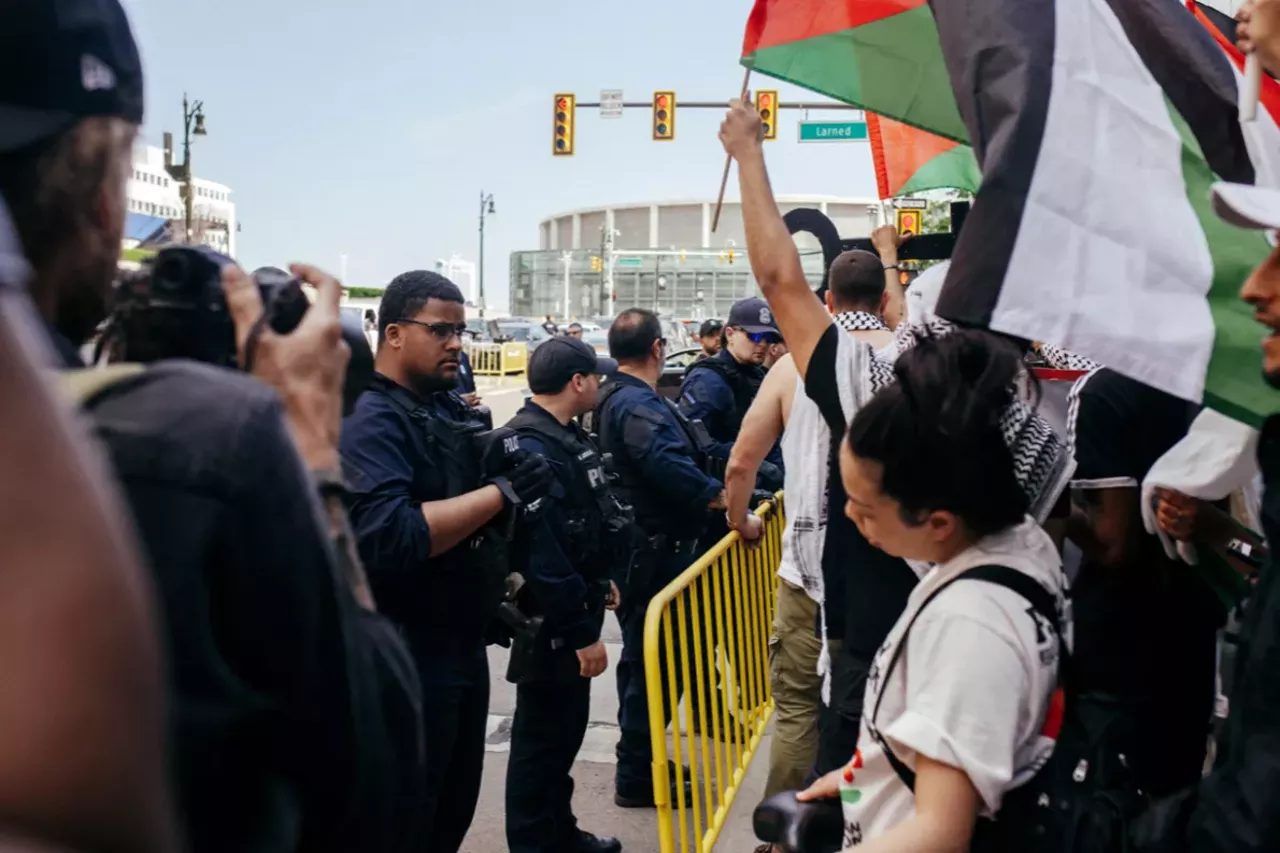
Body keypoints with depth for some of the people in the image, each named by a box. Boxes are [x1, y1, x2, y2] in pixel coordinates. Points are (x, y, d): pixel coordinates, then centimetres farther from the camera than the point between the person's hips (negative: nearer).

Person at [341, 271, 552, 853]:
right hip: (406, 656, -8)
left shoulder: (450, 408, 10)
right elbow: (389, 537, -31)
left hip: (464, 645, 9)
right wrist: (503, 492, -26)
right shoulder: (371, 420, -18)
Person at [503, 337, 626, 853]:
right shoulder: (533, 449, -25)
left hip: (574, 607, 11)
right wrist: (581, 632, -25)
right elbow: (543, 556, -29)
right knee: (543, 740, 2)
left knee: (567, 728, 21)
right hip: (551, 622, -11)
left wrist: (600, 582, 26)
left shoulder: (566, 437, 9)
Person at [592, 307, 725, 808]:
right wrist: (719, 495, -31)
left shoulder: (614, 398, 14)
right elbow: (667, 462, -37)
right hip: (653, 553, -11)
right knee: (652, 661, -1)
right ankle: (636, 779, 9)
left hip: (636, 547, 11)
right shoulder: (639, 404, -20)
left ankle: (641, 762, 35)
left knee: (644, 658, 21)